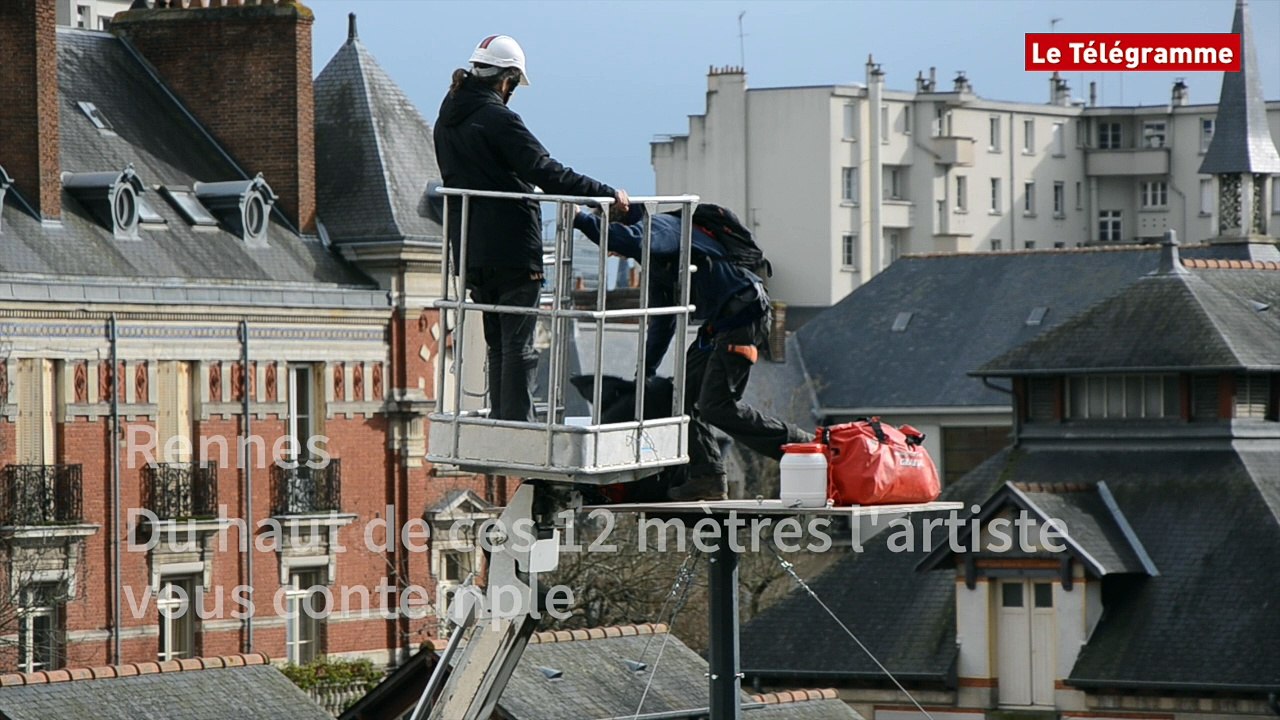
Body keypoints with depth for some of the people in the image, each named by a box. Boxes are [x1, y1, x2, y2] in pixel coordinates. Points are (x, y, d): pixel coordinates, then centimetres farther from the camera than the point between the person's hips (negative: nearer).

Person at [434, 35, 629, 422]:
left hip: (470, 250, 8)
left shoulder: (447, 121, 12)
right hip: (512, 248, -8)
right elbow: (546, 171, -20)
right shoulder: (497, 119, -14)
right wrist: (607, 193, -15)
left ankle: (499, 419, 15)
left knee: (498, 343, 16)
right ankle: (517, 423, -7)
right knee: (518, 345, -4)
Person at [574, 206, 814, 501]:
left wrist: (582, 219, -24)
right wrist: (644, 374, 28)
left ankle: (802, 445, -8)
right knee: (684, 394, 7)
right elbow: (662, 322, 28)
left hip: (744, 316, -11)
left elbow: (630, 242, -34)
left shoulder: (660, 225, -9)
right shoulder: (654, 262, 22)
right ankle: (707, 477, 6)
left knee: (716, 405, -14)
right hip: (720, 322, 11)